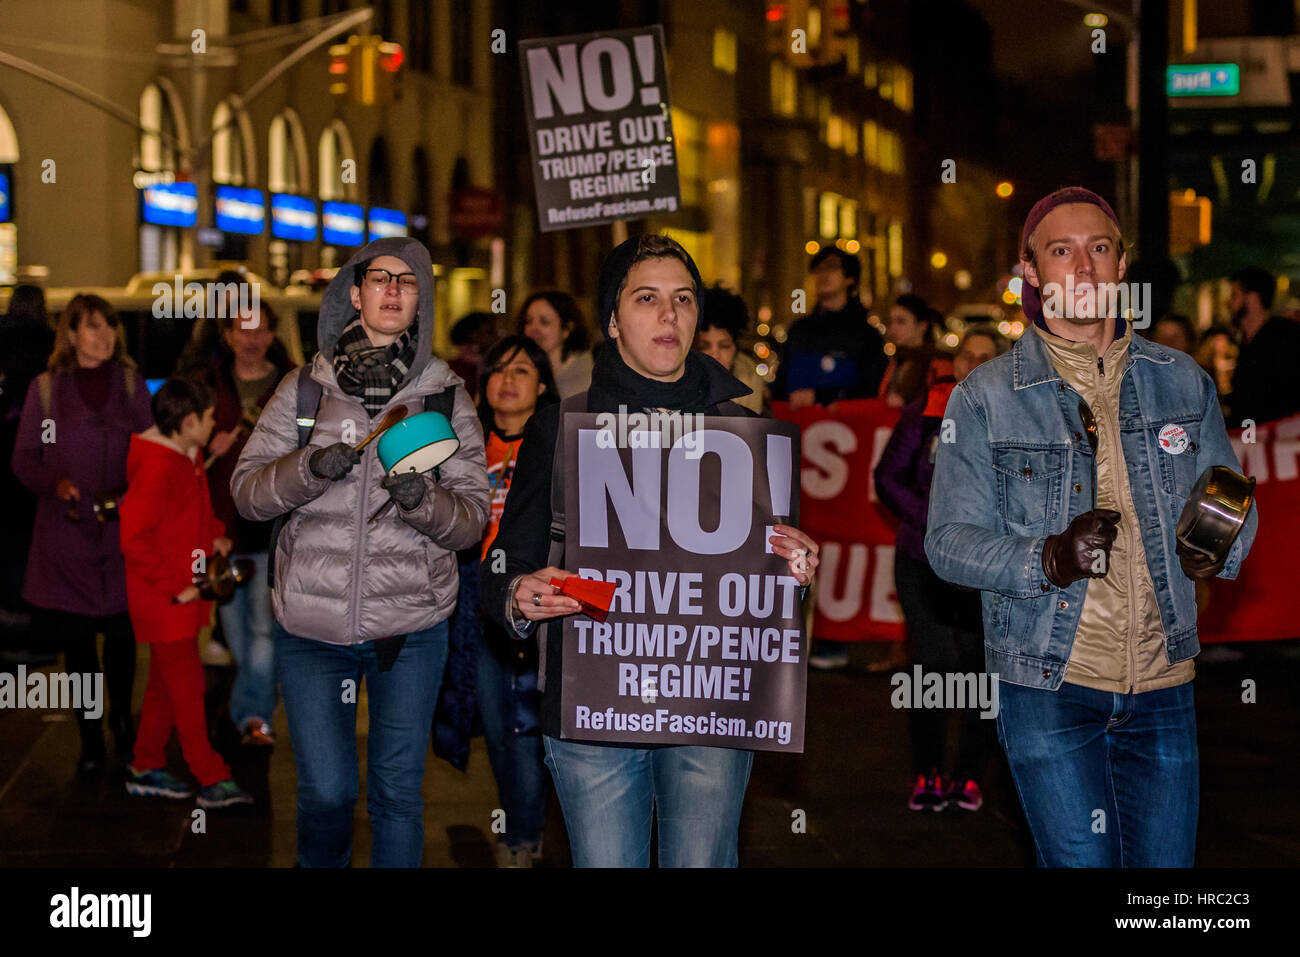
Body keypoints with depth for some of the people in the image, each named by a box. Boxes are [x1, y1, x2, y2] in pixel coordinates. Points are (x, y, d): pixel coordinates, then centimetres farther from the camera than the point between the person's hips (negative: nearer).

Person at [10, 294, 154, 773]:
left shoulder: (132, 386, 7)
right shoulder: (45, 389, 5)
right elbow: (24, 459, 7)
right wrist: (56, 484, -11)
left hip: (121, 531, 0)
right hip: (66, 532, 0)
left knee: (121, 631, 0)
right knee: (75, 637, 2)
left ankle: (122, 721, 24)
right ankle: (90, 738, 15)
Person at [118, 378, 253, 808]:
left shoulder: (188, 454, 8)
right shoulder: (156, 466, -23)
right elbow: (134, 538, -26)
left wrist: (215, 535, 10)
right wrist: (176, 586, -22)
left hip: (185, 589, 10)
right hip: (162, 596, -10)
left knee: (165, 683, 17)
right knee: (187, 686, -4)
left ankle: (146, 769, 28)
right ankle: (212, 780, 0)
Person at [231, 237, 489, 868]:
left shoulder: (447, 398, 4)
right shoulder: (304, 389, 4)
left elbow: (472, 520, 0)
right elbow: (246, 493, 0)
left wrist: (424, 500, -21)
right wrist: (310, 468, -18)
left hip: (411, 625, 0)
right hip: (310, 624, 0)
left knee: (397, 792, 5)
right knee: (325, 793, 1)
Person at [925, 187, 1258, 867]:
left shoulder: (1183, 383, 8)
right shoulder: (985, 397, -1)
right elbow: (949, 541, -4)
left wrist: (1217, 550, -9)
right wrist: (1050, 559, -22)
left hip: (1163, 688, 3)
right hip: (1048, 685, -3)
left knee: (1167, 862, 8)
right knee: (1082, 861, -6)